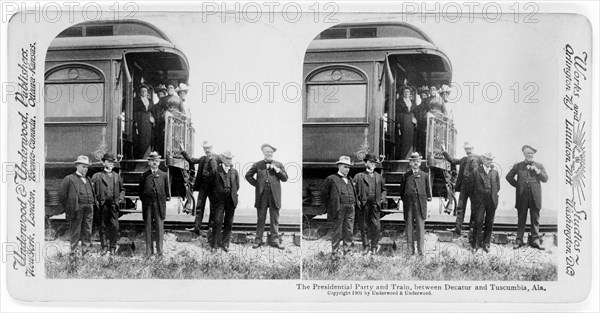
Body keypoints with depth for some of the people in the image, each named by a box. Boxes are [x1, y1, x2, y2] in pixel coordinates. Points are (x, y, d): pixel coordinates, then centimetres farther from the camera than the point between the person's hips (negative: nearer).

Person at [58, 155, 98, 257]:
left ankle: (86, 253, 13)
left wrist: (95, 203, 12)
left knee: (88, 232, 7)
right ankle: (73, 254, 7)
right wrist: (68, 209, -2)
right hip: (77, 209, -5)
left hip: (89, 209, 5)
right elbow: (62, 195, 0)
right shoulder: (69, 179, 2)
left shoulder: (88, 180, 20)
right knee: (75, 233, 0)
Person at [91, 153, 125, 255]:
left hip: (114, 205, 2)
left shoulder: (117, 176, 16)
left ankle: (112, 247, 6)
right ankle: (104, 246, 11)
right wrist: (96, 201, -7)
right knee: (102, 226, 2)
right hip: (102, 205, -2)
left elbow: (122, 189, 23)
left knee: (114, 227, -3)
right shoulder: (97, 176, 6)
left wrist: (121, 199, 7)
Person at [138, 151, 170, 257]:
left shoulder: (164, 175, 9)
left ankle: (159, 251, 5)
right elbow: (140, 191, 13)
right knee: (148, 228, 3)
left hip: (160, 204, 0)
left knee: (160, 228, -1)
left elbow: (167, 190, 13)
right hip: (147, 205, 0)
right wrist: (144, 200, 6)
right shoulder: (144, 175, 8)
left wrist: (166, 199, 5)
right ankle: (149, 251, 9)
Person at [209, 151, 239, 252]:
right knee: (217, 222, -6)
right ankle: (215, 244, 1)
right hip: (219, 200, -3)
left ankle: (225, 244, 14)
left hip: (231, 200, 3)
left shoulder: (234, 171, 10)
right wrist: (213, 200, 4)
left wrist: (232, 194, 9)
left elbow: (237, 186, 16)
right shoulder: (216, 170, 1)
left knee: (229, 223, 6)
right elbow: (212, 186, 4)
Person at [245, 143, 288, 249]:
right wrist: (256, 184, 5)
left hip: (274, 194, 1)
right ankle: (258, 240, 7)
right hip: (262, 194, -1)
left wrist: (277, 170, -4)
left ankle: (274, 240, 5)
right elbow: (248, 175, 14)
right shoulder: (257, 165, 10)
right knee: (261, 218, 2)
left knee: (275, 218, 0)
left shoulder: (278, 164, 13)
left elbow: (285, 178, 8)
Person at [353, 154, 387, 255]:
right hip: (363, 205, -2)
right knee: (363, 227, 1)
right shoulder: (359, 176, 5)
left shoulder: (379, 177, 16)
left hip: (375, 205, 2)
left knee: (376, 227, -4)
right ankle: (366, 247, 12)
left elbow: (384, 189, 25)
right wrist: (357, 201, -6)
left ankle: (374, 247, 8)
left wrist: (382, 199, 8)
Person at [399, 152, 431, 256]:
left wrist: (428, 198, 8)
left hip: (421, 204, 0)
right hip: (408, 204, 0)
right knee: (409, 228, 3)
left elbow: (427, 189, 15)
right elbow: (402, 190, 14)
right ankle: (410, 250, 9)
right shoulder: (405, 176, 9)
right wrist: (404, 199, 6)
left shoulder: (424, 175, 10)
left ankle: (420, 251, 3)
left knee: (420, 228, -1)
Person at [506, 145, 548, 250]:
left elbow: (545, 179, 3)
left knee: (535, 219, 2)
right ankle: (519, 241, 7)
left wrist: (537, 171, -9)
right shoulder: (518, 166, 10)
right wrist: (517, 185, 6)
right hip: (522, 196, 0)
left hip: (535, 196, 1)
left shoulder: (539, 166, 11)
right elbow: (509, 176, 12)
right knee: (521, 219, 2)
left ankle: (535, 240, 9)